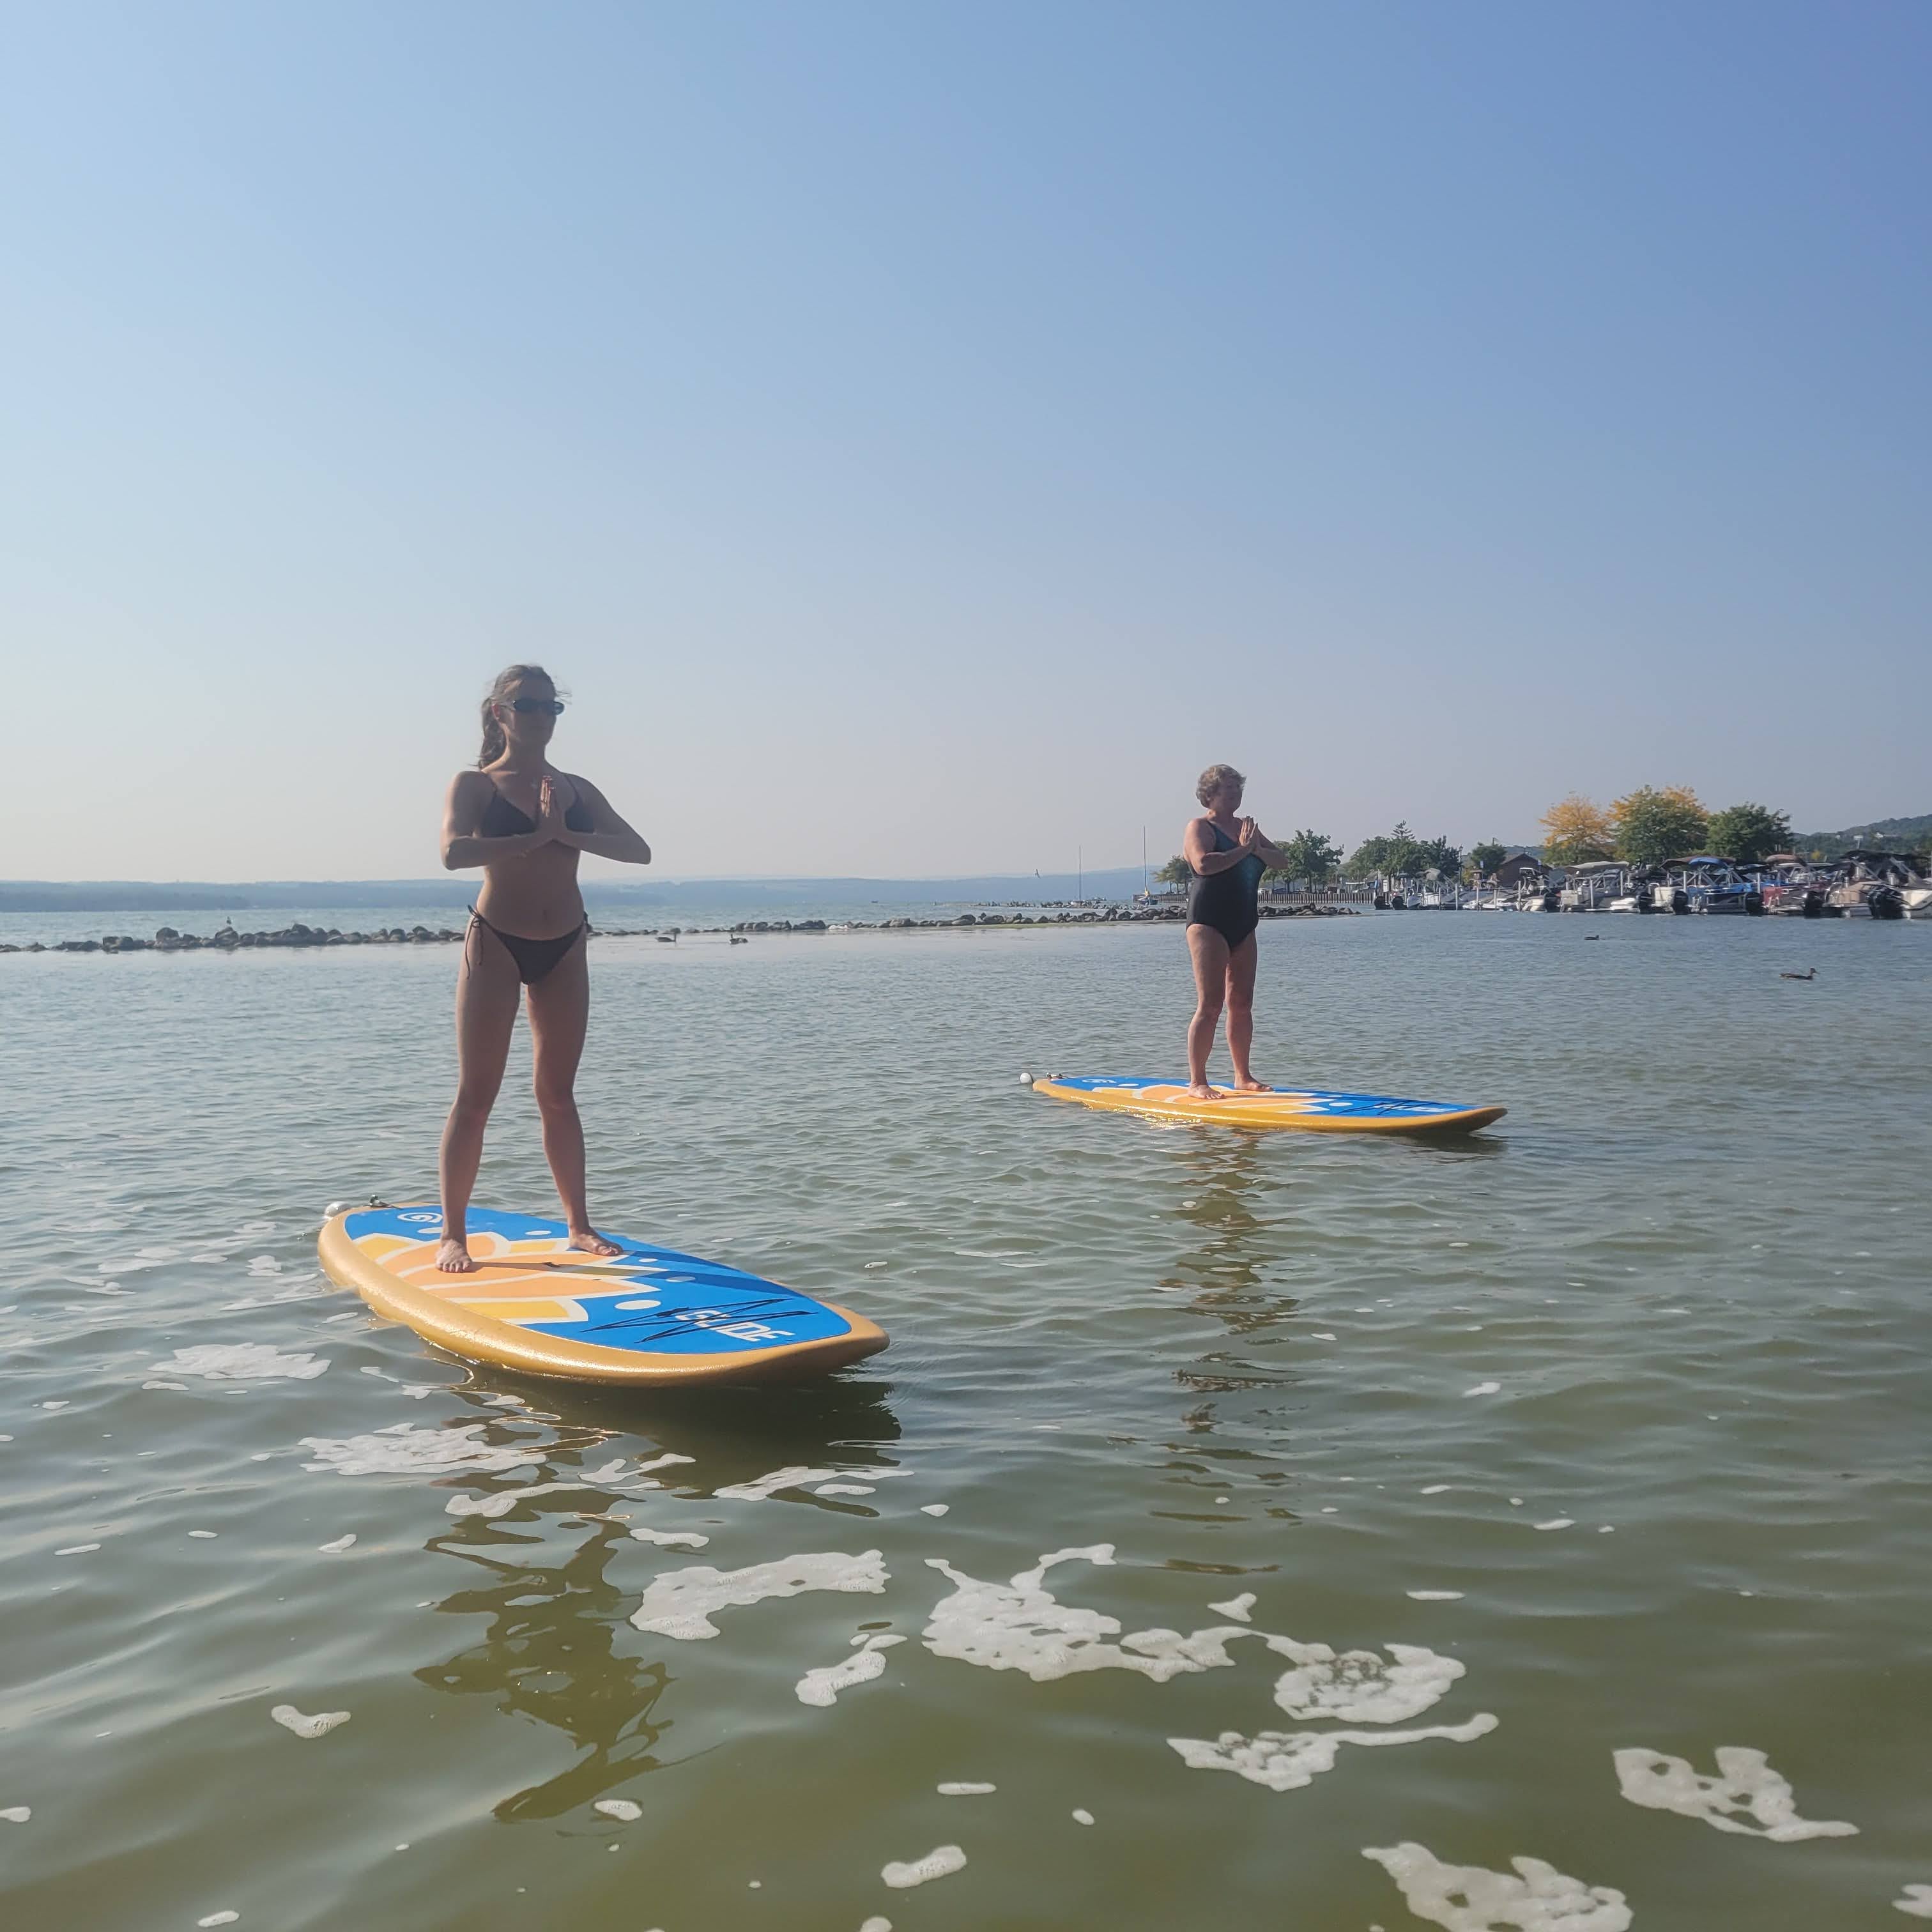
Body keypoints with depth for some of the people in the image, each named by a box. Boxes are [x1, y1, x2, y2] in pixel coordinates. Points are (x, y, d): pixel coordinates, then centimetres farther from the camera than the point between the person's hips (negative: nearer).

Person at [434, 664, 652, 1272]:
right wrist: (536, 837, -18)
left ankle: (579, 1224, 20)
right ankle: (454, 1234, 6)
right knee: (476, 1095, -2)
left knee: (558, 1095, 11)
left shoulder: (577, 789, 10)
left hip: (564, 949, 4)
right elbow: (454, 851, -20)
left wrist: (569, 836, -14)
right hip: (495, 943, -4)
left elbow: (638, 850, 0)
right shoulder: (474, 784, -1)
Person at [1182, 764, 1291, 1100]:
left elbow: (1282, 858, 10)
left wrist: (1258, 849, -9)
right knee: (1210, 1005, -11)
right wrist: (1242, 849, -15)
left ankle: (1243, 1076, 19)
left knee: (1242, 1003, 10)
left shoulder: (1245, 827, 17)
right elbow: (1204, 864, -23)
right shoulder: (1200, 827, -4)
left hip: (1243, 927, 7)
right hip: (1208, 924, -7)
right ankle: (1197, 1082, -8)